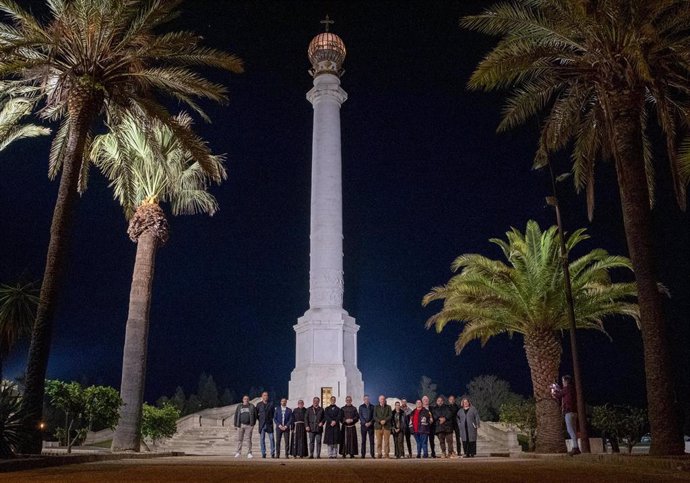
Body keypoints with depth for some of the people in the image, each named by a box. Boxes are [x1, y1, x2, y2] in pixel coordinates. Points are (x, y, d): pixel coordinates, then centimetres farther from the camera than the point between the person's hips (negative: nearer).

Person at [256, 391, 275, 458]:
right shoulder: (259, 404, 6)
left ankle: (272, 453, 4)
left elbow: (273, 413, 12)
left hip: (269, 424, -1)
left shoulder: (271, 404, 5)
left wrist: (271, 419, 2)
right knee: (262, 439, 2)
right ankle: (263, 453, 9)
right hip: (262, 424, 1)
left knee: (272, 439, -3)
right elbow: (256, 413, 12)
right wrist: (260, 419, 4)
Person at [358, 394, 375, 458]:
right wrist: (365, 423, -10)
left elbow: (374, 416, 4)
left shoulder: (372, 406, 8)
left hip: (371, 425, 0)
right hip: (363, 425, 0)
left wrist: (370, 422, -10)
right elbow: (360, 416, 2)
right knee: (363, 440, 1)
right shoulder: (361, 407, 8)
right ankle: (363, 454, 3)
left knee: (371, 440, -3)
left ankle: (372, 454, -1)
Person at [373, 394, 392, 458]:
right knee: (379, 441, -2)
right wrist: (380, 421, -13)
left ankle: (386, 454, 1)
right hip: (378, 426, 0)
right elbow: (374, 416, 3)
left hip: (387, 426, 0)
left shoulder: (388, 407, 11)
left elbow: (390, 415, 1)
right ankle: (379, 454, 4)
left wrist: (385, 420, -14)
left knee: (386, 441, -4)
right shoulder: (376, 407, 11)